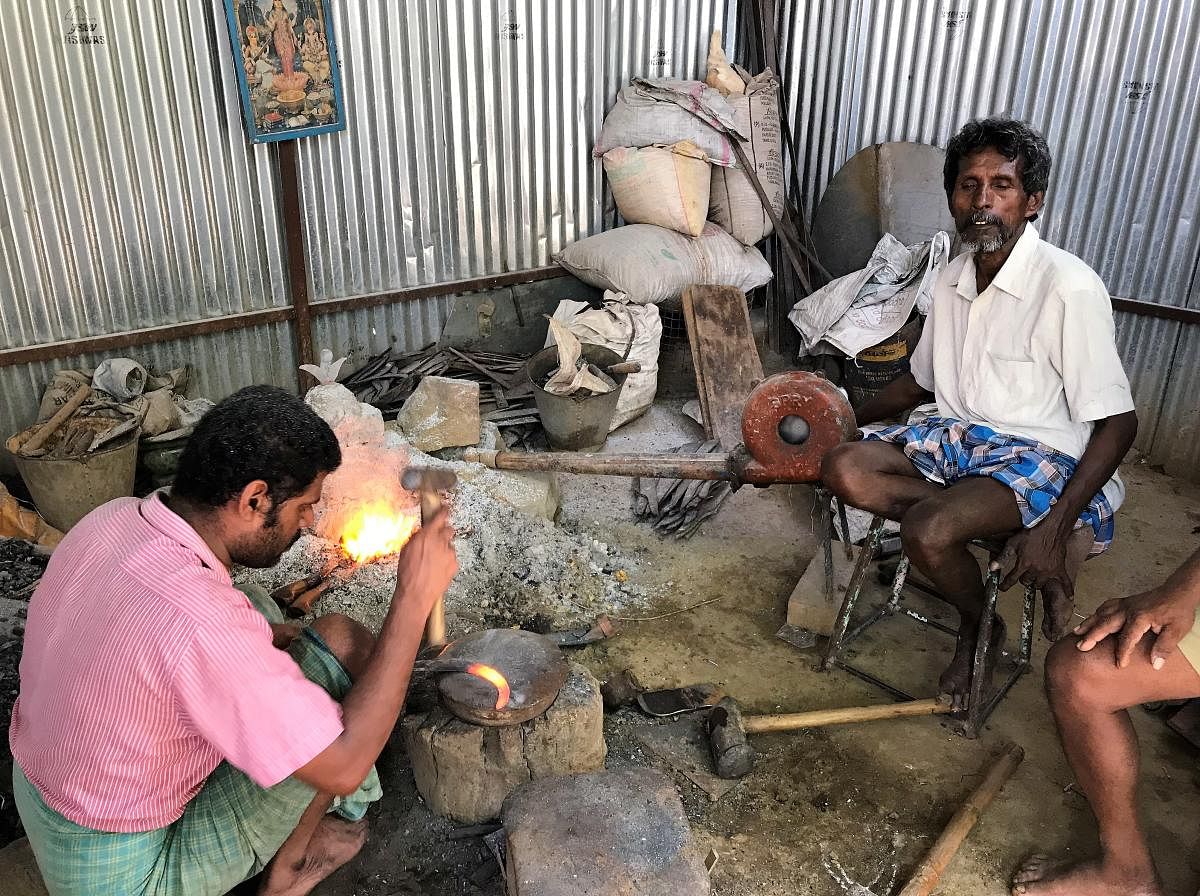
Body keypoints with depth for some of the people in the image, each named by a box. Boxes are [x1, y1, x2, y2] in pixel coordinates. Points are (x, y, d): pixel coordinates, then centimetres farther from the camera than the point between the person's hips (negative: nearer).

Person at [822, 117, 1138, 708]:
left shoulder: (1070, 287, -17)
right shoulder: (953, 279, 5)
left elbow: (1118, 423, -15)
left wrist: (1056, 529, -23)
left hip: (1038, 455, -7)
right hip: (958, 435, 7)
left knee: (928, 532, -33)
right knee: (843, 470, -20)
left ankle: (978, 627, 1)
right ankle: (1017, 538, -14)